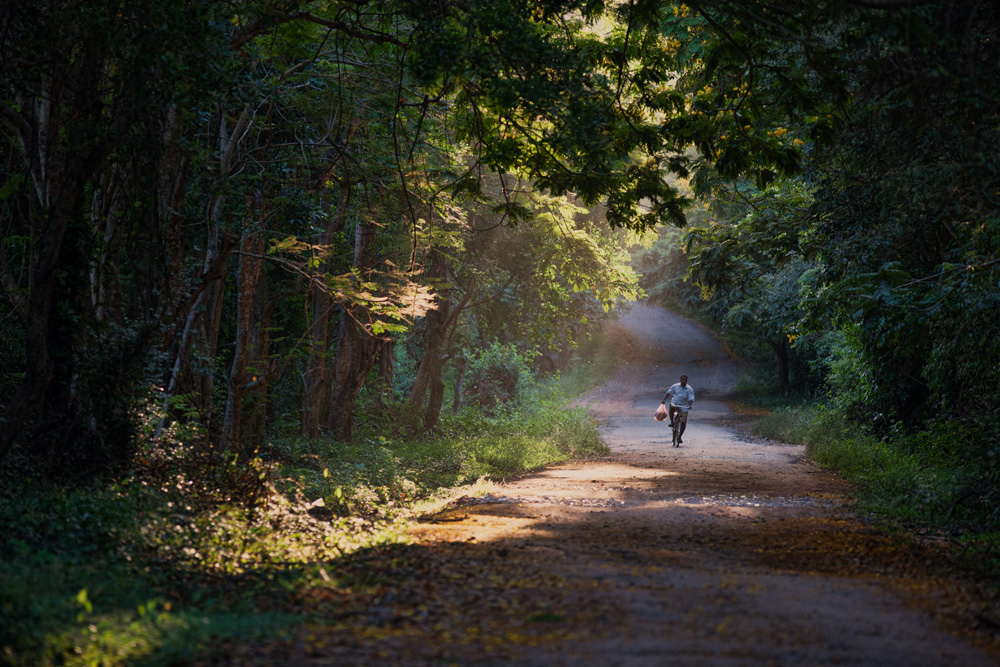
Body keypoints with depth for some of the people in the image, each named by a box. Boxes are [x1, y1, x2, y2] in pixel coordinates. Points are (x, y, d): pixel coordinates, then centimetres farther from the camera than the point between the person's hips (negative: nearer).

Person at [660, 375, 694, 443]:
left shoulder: (689, 389, -6)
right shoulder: (675, 386, -2)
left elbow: (691, 399, -14)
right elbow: (668, 393, 2)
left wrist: (689, 405, -34)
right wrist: (664, 400, -14)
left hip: (683, 406, 0)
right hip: (675, 403, 0)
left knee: (683, 422, -9)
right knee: (672, 407, -37)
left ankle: (680, 436, 11)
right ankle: (672, 422, -15)